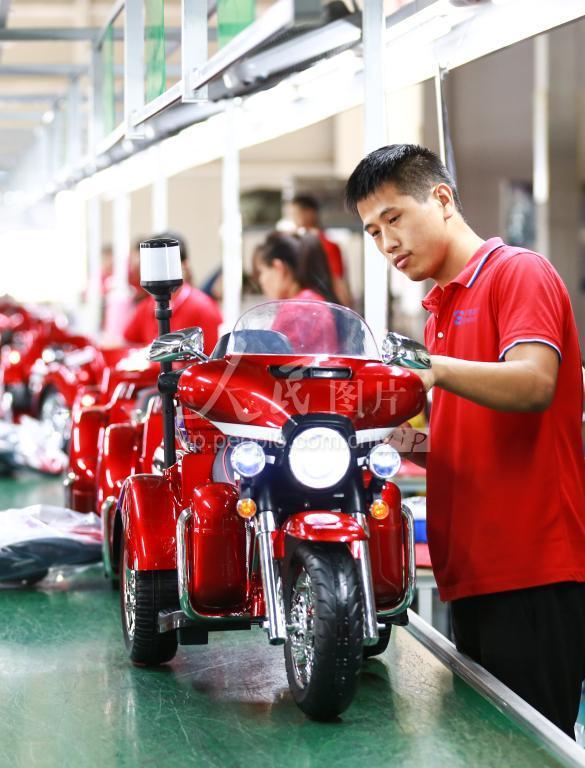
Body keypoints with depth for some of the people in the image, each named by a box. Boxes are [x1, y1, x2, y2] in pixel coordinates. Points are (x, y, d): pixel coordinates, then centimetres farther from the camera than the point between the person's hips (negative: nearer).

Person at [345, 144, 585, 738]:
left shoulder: (519, 273, -4)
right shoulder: (440, 309, 21)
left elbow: (533, 384, -23)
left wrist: (434, 367, -34)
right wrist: (412, 442, 8)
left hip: (534, 576, -9)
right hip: (472, 576, 9)